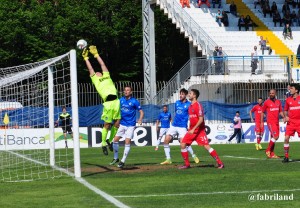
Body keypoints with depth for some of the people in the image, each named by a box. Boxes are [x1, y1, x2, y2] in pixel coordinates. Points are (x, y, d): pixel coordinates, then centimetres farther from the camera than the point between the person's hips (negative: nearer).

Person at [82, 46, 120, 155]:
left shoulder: (107, 77, 25)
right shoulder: (95, 80, 16)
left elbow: (102, 65, 32)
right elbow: (90, 69, 24)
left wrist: (96, 54, 39)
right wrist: (86, 58, 31)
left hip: (116, 102, 4)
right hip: (108, 103, -4)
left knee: (117, 124, 1)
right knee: (107, 125, -2)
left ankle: (110, 140, 20)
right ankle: (104, 144, 12)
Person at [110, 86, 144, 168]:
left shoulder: (134, 101, -7)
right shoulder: (121, 100, 6)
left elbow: (141, 112, -6)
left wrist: (140, 120, -22)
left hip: (130, 125, -5)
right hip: (121, 124, 5)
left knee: (127, 142, -9)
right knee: (115, 140, 1)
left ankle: (123, 161, -2)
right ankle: (115, 158, 18)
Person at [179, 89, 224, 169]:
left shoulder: (198, 105, -13)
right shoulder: (190, 106, 13)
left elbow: (201, 119, -19)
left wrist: (193, 129, -25)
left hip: (199, 130, -8)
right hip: (191, 130, 8)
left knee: (206, 146, -15)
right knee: (182, 144, -1)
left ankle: (220, 163, -11)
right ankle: (187, 164, 8)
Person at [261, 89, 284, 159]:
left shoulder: (278, 102, 10)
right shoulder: (266, 102, -4)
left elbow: (280, 111, 16)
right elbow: (262, 112, 2)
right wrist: (262, 122, -2)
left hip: (276, 122, 6)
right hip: (270, 122, -6)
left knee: (273, 138, 9)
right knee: (275, 136, -16)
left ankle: (272, 153, 14)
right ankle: (268, 150, -4)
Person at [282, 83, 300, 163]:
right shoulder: (288, 100, 7)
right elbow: (285, 110, 16)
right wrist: (286, 116, -3)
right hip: (291, 122, 2)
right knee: (286, 138, -9)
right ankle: (286, 157, -2)